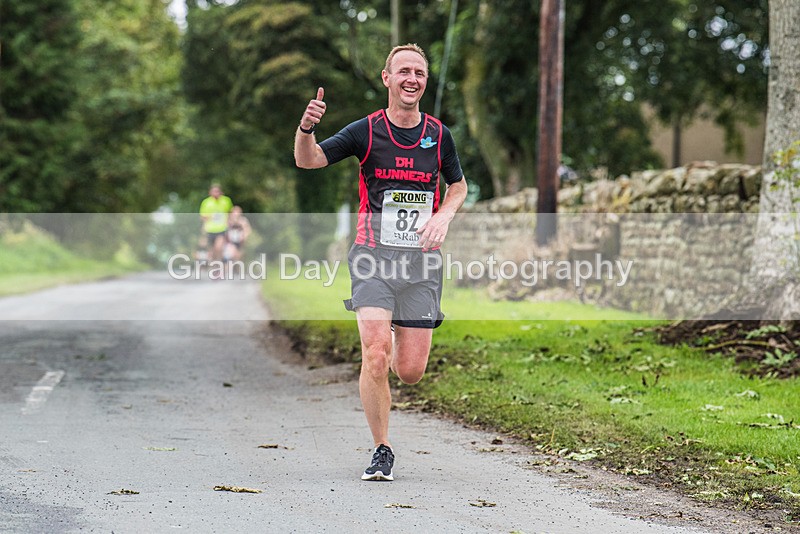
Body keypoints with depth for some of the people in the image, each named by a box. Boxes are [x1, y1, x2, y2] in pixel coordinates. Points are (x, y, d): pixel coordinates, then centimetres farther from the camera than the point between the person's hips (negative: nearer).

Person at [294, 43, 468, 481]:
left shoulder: (439, 135, 7)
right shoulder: (366, 131, -1)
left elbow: (458, 185, 21)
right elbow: (308, 159, -8)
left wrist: (444, 216, 0)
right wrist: (306, 128, -29)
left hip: (422, 262, 2)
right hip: (374, 256, -2)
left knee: (410, 372, 0)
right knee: (375, 358, -16)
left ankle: (398, 346, 38)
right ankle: (382, 450, 1)